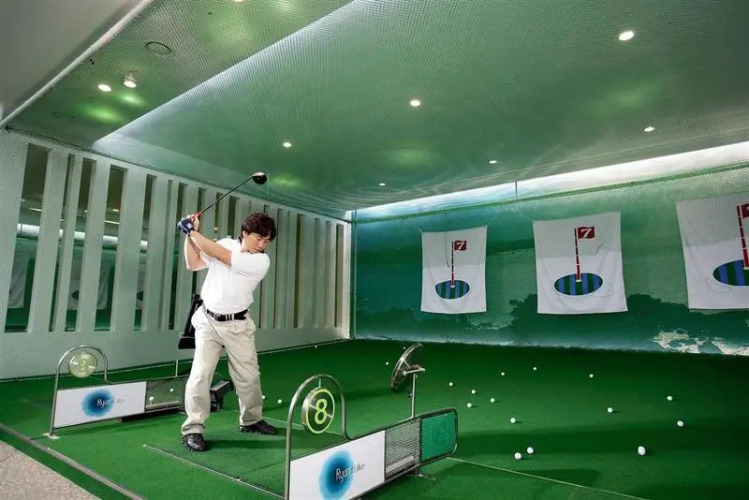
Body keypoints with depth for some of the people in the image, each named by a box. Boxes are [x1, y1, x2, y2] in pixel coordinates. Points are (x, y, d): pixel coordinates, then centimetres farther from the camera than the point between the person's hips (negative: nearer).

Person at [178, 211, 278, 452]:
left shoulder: (261, 261, -15)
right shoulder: (227, 243, -1)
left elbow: (218, 254, -21)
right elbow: (193, 264, 5)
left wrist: (193, 232, -14)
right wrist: (189, 234, -5)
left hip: (237, 325, -1)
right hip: (208, 320, 1)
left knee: (248, 375, 6)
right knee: (201, 373, -10)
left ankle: (251, 420, 28)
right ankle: (193, 429, 2)